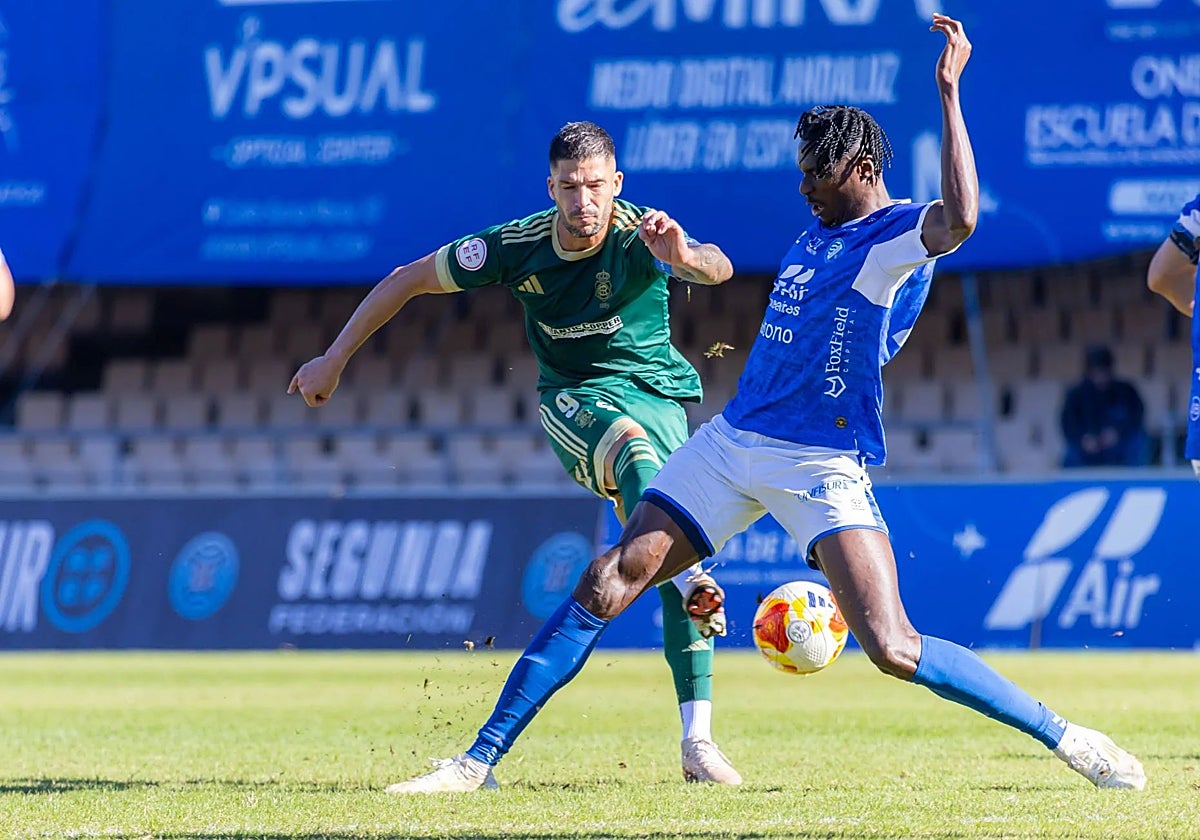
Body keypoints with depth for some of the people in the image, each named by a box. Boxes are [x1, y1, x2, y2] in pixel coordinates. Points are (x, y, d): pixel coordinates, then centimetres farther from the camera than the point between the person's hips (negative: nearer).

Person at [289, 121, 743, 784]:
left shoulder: (641, 236, -20)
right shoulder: (516, 246, -14)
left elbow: (717, 269, -41)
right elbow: (409, 279, 0)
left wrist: (686, 258, -65)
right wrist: (334, 359, 2)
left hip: (659, 396, 1)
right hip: (576, 400, -1)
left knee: (680, 544, -9)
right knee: (634, 445, -36)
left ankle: (697, 741, -5)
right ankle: (688, 582, -57)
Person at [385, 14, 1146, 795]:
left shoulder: (899, 234, -10)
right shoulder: (818, 234, 15)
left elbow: (960, 219, -35)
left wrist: (950, 92, -30)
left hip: (822, 466, -7)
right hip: (732, 441, 7)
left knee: (895, 650, -20)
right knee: (605, 586, -2)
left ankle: (1068, 739, -4)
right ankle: (480, 761, 3)